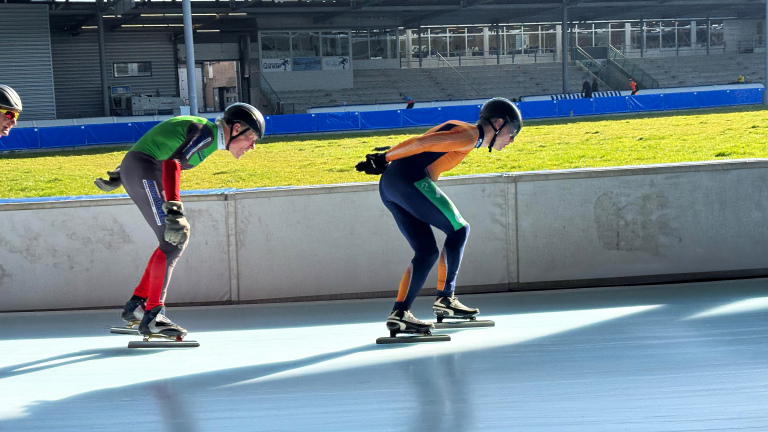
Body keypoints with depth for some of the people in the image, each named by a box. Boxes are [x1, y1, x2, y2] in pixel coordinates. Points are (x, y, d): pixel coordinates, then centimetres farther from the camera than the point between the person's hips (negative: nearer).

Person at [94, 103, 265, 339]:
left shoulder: (202, 129, 16)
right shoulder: (206, 133, -13)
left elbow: (149, 150, 22)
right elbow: (171, 164, -27)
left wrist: (120, 176, 27)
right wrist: (174, 210, -36)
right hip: (144, 172, -10)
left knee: (177, 238, 10)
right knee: (172, 242, -13)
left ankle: (136, 305, 13)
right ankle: (151, 317, -14)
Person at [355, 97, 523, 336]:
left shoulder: (459, 129, 25)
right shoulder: (471, 135, -4)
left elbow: (418, 143, 19)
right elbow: (424, 143, -11)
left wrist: (384, 160, 13)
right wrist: (385, 159, -8)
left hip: (387, 186, 9)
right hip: (409, 180, -9)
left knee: (427, 252, 8)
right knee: (458, 229, 2)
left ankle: (400, 312, -3)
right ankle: (445, 298, 5)